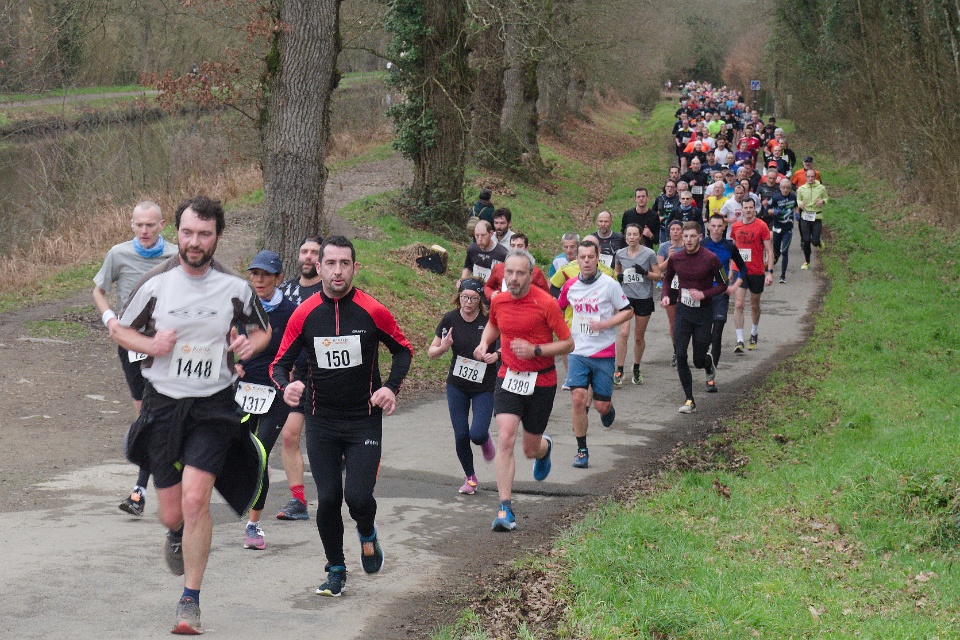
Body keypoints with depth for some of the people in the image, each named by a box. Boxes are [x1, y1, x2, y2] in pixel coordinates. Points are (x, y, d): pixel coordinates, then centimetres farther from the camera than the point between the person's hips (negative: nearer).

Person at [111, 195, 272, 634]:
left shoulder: (235, 288, -3)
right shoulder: (155, 284, -4)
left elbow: (263, 330, 14)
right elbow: (118, 330, 9)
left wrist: (250, 343, -9)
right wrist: (151, 344, -12)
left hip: (213, 405, -1)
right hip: (163, 403, 1)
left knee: (195, 499, -17)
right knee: (172, 514, 5)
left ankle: (190, 601, -4)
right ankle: (177, 535, 45)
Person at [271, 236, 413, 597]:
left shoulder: (373, 311, -8)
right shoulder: (304, 314, -4)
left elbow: (403, 350, 7)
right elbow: (280, 363, 2)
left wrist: (391, 388, -8)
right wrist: (286, 385, -20)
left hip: (364, 421, -2)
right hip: (321, 423, 2)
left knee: (358, 497, -13)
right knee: (327, 500, 0)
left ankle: (367, 534, 24)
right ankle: (336, 571, 21)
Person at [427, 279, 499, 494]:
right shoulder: (450, 319, -6)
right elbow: (431, 351, 1)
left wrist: (497, 354, -20)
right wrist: (443, 347, -21)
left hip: (484, 386, -2)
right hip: (457, 385, 2)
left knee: (477, 434, -12)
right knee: (461, 435, -1)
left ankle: (485, 438, 27)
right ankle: (470, 478, 21)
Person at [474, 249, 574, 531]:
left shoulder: (545, 304, -15)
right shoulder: (499, 301, -1)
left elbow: (568, 343, -10)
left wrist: (535, 350, -23)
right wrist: (484, 343, 3)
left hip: (541, 382, -2)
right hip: (508, 378, 2)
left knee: (531, 450, 9)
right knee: (505, 439, -16)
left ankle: (545, 447, 50)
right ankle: (505, 509, -13)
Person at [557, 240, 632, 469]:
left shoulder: (609, 284, -8)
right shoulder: (571, 285, 3)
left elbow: (628, 311, -2)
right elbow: (559, 308, 23)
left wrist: (604, 324, -15)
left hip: (604, 353, -2)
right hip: (577, 352, 2)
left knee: (601, 405, 0)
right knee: (578, 399, -11)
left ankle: (608, 407, 40)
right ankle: (582, 451, 0)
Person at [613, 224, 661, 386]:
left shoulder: (649, 254, -5)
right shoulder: (620, 254, 3)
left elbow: (658, 276, 0)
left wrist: (645, 272, -19)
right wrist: (619, 275, -3)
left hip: (644, 299, -1)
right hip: (627, 297, 1)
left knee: (639, 337, 8)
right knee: (623, 332, -16)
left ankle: (636, 369, 28)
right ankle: (619, 371, -10)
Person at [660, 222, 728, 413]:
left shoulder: (710, 259, -12)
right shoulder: (675, 258, -3)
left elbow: (723, 285, -3)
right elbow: (666, 278, 15)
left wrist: (704, 294, -19)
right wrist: (665, 296, -4)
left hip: (704, 312, -2)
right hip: (682, 311, 2)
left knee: (699, 360, 3)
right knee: (680, 356, -10)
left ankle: (709, 365, 43)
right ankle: (689, 400, 0)